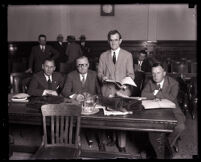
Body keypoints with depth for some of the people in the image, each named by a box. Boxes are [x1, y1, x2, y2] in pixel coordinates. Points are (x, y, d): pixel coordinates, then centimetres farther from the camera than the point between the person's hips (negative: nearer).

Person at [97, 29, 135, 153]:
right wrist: (102, 77, -10)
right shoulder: (103, 56, 13)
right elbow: (99, 72, 13)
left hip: (123, 90, -1)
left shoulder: (128, 55, 8)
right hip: (107, 90, 2)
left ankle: (122, 145, 9)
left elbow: (131, 74, 5)